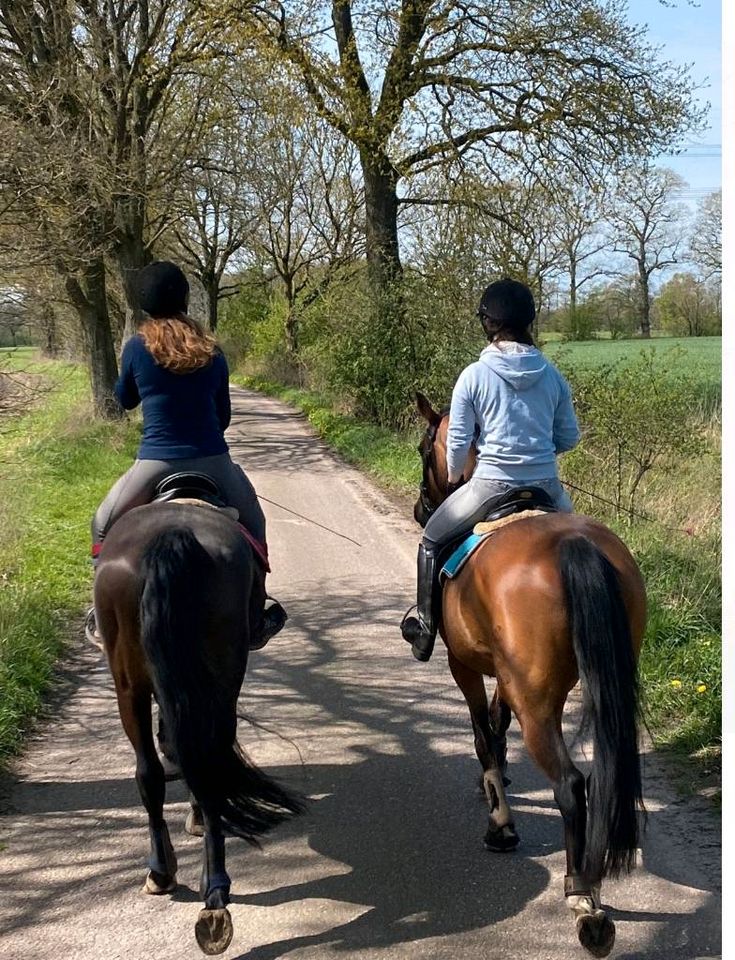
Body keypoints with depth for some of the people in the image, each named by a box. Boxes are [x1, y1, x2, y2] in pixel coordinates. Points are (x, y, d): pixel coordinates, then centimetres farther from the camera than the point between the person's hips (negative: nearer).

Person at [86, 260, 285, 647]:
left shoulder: (137, 347, -4)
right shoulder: (212, 352, 4)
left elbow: (124, 400, 13)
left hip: (155, 463, -2)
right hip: (213, 462, 2)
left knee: (103, 528, 21)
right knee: (252, 527, 24)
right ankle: (254, 617, 25)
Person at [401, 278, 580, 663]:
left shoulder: (474, 376, -8)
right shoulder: (552, 375, 1)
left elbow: (457, 442, -5)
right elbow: (569, 437, 9)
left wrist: (453, 476, 15)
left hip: (491, 486, -3)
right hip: (546, 486, 3)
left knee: (433, 539, 19)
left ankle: (425, 628, 21)